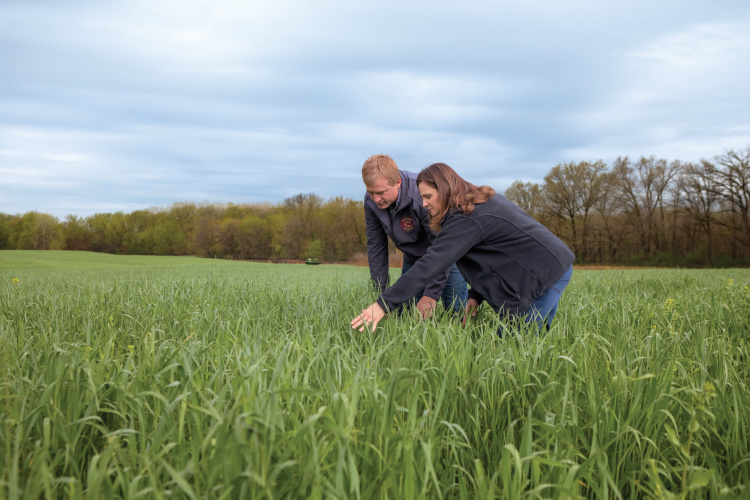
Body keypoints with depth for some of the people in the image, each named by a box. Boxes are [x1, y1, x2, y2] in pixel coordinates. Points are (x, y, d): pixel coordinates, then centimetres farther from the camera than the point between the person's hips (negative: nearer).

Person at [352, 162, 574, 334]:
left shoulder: (467, 220, -19)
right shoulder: (485, 200, 12)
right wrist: (475, 295, 7)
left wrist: (384, 304, -27)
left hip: (545, 274, -10)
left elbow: (429, 264, -26)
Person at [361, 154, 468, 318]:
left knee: (456, 312, -10)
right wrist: (381, 292, -6)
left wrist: (431, 295, -32)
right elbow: (375, 247, -4)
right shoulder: (371, 201, -15)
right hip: (413, 258, 5)